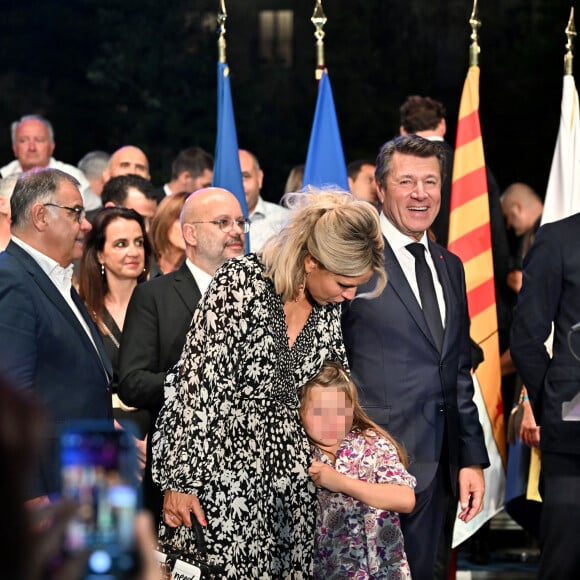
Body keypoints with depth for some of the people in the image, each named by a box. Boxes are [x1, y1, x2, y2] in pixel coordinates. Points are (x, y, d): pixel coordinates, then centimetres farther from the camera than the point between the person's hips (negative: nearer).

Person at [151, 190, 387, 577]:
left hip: (290, 474, 5)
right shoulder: (242, 281, -13)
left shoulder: (331, 308, 4)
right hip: (224, 470, -5)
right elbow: (197, 383, -13)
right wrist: (179, 481, -14)